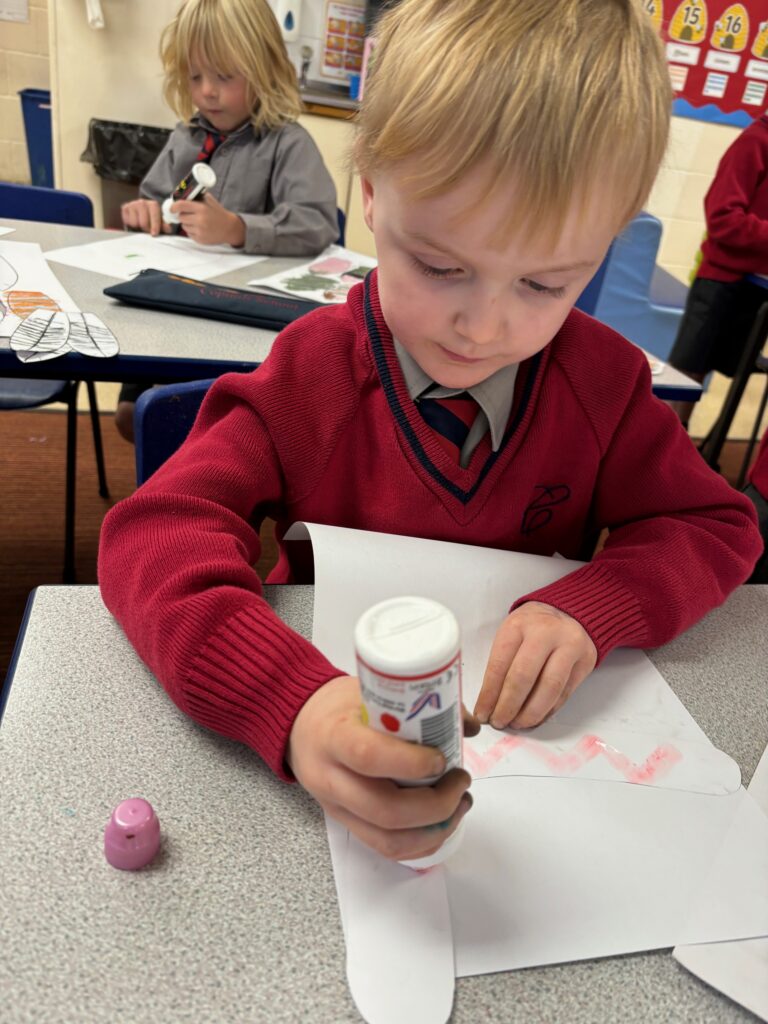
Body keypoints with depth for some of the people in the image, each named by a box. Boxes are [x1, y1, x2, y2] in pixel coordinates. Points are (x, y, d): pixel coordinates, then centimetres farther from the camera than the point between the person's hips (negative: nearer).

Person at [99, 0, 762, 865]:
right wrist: (293, 703, -40)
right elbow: (153, 535, -22)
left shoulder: (604, 381, -6)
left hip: (528, 724, 2)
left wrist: (589, 608, -20)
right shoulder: (313, 374, -13)